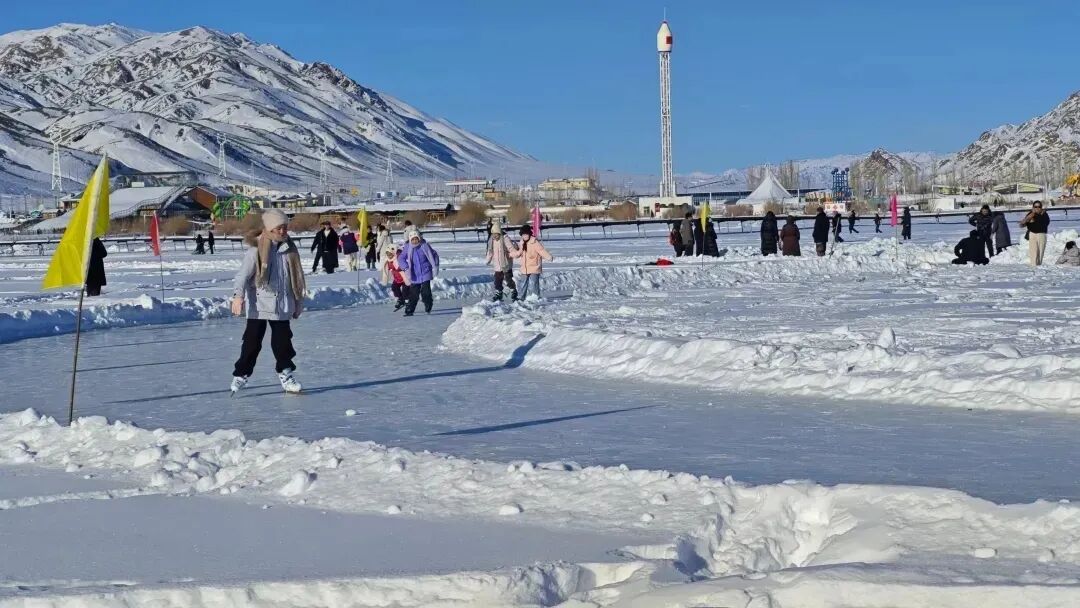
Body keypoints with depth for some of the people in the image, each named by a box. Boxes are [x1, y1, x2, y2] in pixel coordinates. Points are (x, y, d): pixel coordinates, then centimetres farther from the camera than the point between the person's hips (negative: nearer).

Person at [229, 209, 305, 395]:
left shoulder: (289, 249, 7)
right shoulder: (256, 249, -9)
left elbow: (296, 278, 15)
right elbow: (243, 274, -15)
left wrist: (298, 303, 17)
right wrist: (238, 295, -28)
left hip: (282, 306, 4)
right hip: (258, 304, -4)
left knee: (283, 340, 6)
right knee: (252, 341, 1)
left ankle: (286, 375, 17)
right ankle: (241, 375, 11)